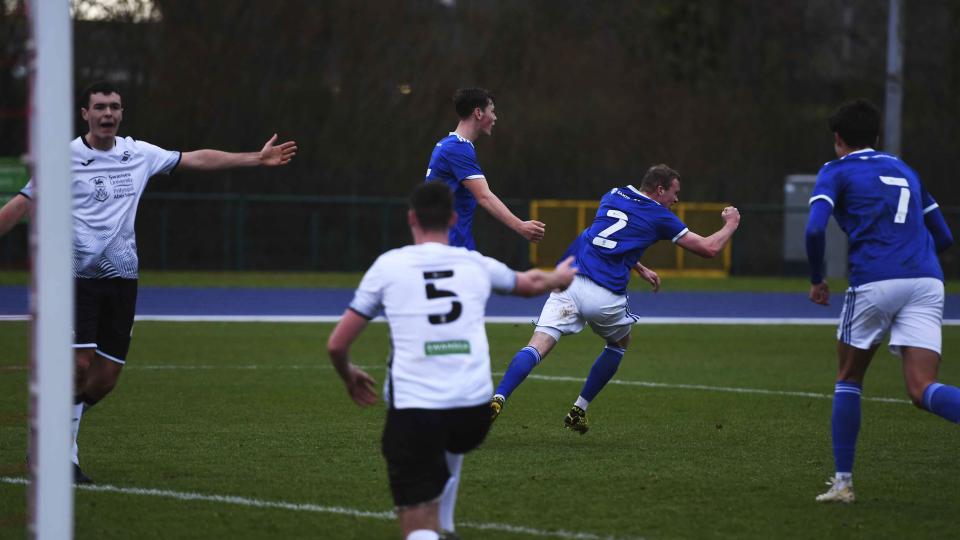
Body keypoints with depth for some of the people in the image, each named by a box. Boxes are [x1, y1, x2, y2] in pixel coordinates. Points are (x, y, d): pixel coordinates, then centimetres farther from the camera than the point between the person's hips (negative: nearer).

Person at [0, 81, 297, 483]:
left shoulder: (138, 154, 9)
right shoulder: (65, 158, -5)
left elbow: (196, 159, 18)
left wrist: (256, 159, 19)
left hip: (121, 277, 5)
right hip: (77, 275, -5)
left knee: (106, 377, 3)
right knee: (80, 364, -16)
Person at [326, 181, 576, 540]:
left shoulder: (388, 265, 4)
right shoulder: (476, 265, 12)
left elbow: (337, 344, 7)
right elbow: (532, 283, 35)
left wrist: (349, 376, 30)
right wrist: (558, 277, 59)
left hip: (412, 410, -3)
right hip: (474, 409, 3)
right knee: (448, 448, 41)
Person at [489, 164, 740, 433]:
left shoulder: (612, 196, 23)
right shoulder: (659, 217, 8)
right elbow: (710, 248, 14)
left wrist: (642, 269, 42)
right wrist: (731, 224, 32)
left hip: (569, 280, 3)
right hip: (605, 296, -3)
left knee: (537, 347, -7)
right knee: (619, 343, 27)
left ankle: (497, 399, -31)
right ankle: (578, 411, 25)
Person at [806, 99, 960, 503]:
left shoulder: (837, 171, 9)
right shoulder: (904, 170, 26)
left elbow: (815, 229, -8)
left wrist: (816, 280, 6)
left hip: (874, 283, -3)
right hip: (927, 283, 4)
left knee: (848, 379, 18)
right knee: (922, 390, -8)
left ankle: (843, 481, 16)